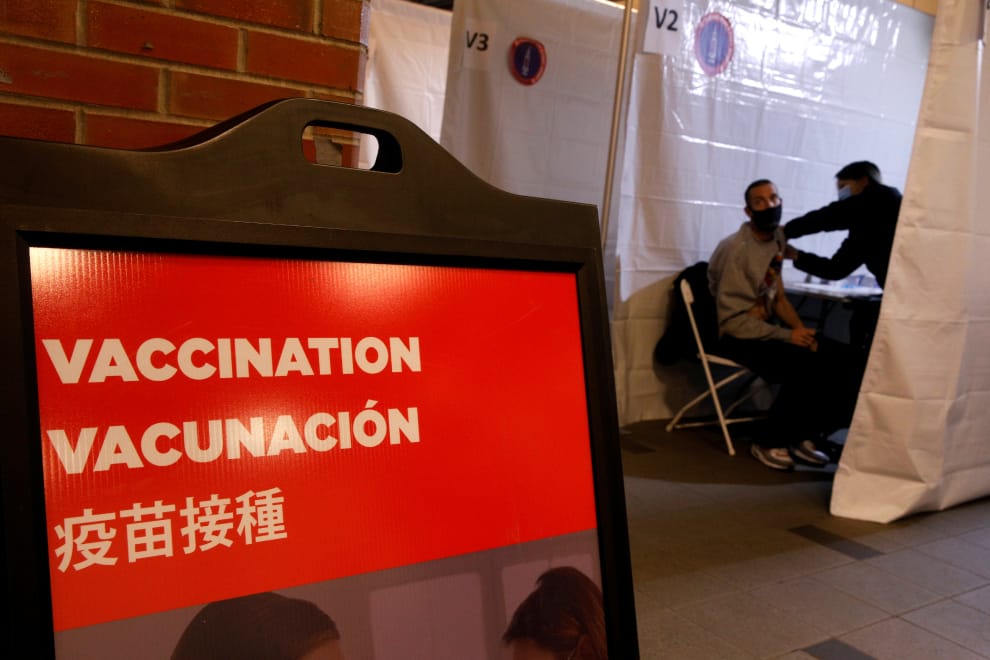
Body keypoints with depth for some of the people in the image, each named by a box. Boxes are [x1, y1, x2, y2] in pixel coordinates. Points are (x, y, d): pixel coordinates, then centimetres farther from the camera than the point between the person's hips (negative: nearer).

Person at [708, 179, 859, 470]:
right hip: (737, 336, -8)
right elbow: (732, 320, -20)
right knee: (805, 365, -27)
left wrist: (802, 330, -4)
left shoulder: (776, 240, 6)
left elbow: (778, 298, 13)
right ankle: (770, 443, -8)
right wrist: (787, 336, -22)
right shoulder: (737, 249, -17)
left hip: (765, 329, 8)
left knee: (840, 357, -7)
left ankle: (806, 436, 5)